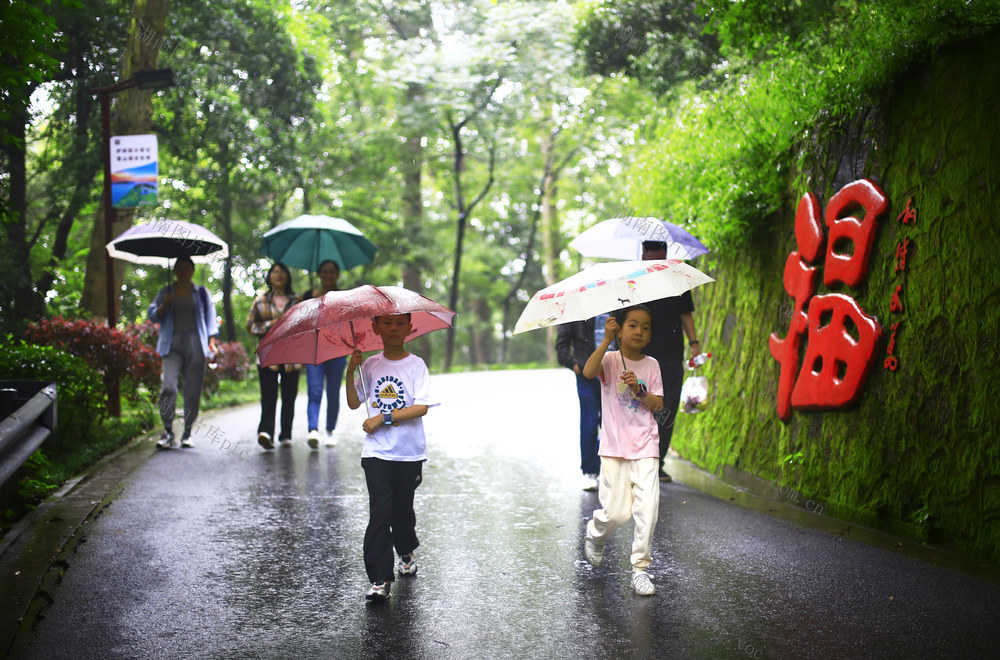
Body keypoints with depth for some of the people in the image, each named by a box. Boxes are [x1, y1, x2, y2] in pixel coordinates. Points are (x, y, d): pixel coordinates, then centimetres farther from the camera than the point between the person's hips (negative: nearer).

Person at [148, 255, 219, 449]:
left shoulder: (202, 293, 16)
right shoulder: (166, 292, 16)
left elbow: (210, 317, 14)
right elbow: (152, 315, 14)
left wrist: (212, 342, 2)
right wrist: (164, 305, -6)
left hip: (196, 345, 0)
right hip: (173, 344, 0)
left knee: (193, 390, -2)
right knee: (168, 385, -19)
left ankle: (187, 434, 8)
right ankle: (167, 431, -15)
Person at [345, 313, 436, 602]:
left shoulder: (416, 365, -3)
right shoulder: (370, 365, 6)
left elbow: (422, 407, -13)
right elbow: (354, 403, 7)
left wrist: (383, 418, -16)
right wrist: (350, 371, -6)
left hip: (409, 452, -1)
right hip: (376, 451, 1)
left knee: (402, 508, 12)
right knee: (380, 510, -9)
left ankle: (406, 552, 43)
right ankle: (379, 579, -9)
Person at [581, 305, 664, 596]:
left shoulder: (651, 365, 9)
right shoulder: (610, 359, -1)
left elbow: (658, 405, 5)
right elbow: (588, 372, -23)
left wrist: (639, 389, -12)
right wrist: (606, 340, -30)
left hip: (645, 447, 2)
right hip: (614, 447, -2)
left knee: (648, 509, -9)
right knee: (617, 512, -4)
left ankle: (641, 569, 2)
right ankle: (595, 534, 31)